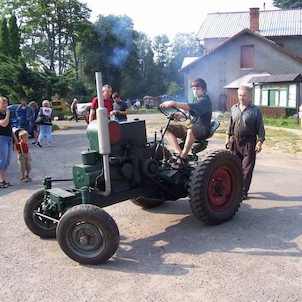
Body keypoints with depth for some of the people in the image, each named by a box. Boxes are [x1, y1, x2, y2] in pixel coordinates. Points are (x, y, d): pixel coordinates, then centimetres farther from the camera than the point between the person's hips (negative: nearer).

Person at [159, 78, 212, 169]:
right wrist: (181, 115, -1)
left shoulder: (205, 100, -11)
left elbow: (189, 107, -30)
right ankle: (179, 153, -20)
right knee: (167, 129, -8)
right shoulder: (196, 100, 18)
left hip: (203, 129, -9)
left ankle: (183, 158, -32)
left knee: (190, 130, -45)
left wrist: (173, 103, -41)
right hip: (192, 125, 9)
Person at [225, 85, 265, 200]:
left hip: (249, 142, -4)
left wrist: (259, 142, -11)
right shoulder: (234, 108, 10)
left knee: (246, 169, 0)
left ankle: (243, 192, 6)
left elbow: (260, 128, -4)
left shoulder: (255, 111, -4)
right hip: (235, 141, 5)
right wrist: (228, 138, 14)